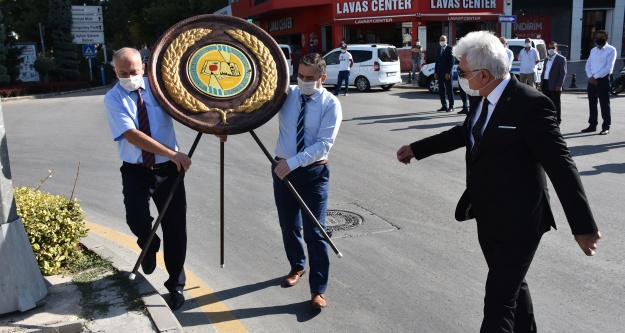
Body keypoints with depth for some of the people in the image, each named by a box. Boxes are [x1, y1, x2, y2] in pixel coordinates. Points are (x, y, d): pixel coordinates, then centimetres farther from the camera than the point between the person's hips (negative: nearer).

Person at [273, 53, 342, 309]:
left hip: (314, 172, -3)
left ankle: (318, 290, 8)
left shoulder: (330, 104, -9)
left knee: (314, 230, -3)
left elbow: (324, 144, -17)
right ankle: (297, 266, 44)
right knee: (288, 225, 17)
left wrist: (292, 163, -24)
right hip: (283, 168, 4)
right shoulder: (285, 94, 0)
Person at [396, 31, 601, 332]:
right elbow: (464, 133, 22)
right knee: (512, 286, 25)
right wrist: (417, 148, 26)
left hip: (517, 222, -8)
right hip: (488, 217, 8)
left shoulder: (530, 104, -22)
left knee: (499, 301, -2)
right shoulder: (482, 99, 3)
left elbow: (560, 165, -22)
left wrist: (582, 225, -21)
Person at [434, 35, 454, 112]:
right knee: (441, 91, 8)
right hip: (440, 73, 7)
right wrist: (436, 72, 7)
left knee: (449, 90, -2)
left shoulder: (450, 49, -5)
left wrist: (448, 73, -16)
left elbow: (451, 62, -10)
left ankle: (451, 107, 2)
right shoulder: (438, 50, 15)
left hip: (447, 73, -7)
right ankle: (444, 106, 14)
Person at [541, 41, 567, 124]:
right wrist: (541, 82, 9)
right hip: (545, 84, 7)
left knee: (556, 103, 0)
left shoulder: (561, 59, -3)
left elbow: (563, 73, -9)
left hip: (554, 86, -6)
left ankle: (557, 120, 8)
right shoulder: (546, 59, 19)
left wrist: (559, 85, -16)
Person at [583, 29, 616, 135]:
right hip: (592, 80, 6)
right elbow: (588, 65, 10)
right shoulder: (593, 50, 16)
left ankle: (606, 127, 1)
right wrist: (590, 77, -7)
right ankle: (592, 125, 17)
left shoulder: (611, 50, -4)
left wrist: (595, 76, -15)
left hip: (603, 80, -6)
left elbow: (609, 68, -13)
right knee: (592, 104, 9)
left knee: (604, 104, -3)